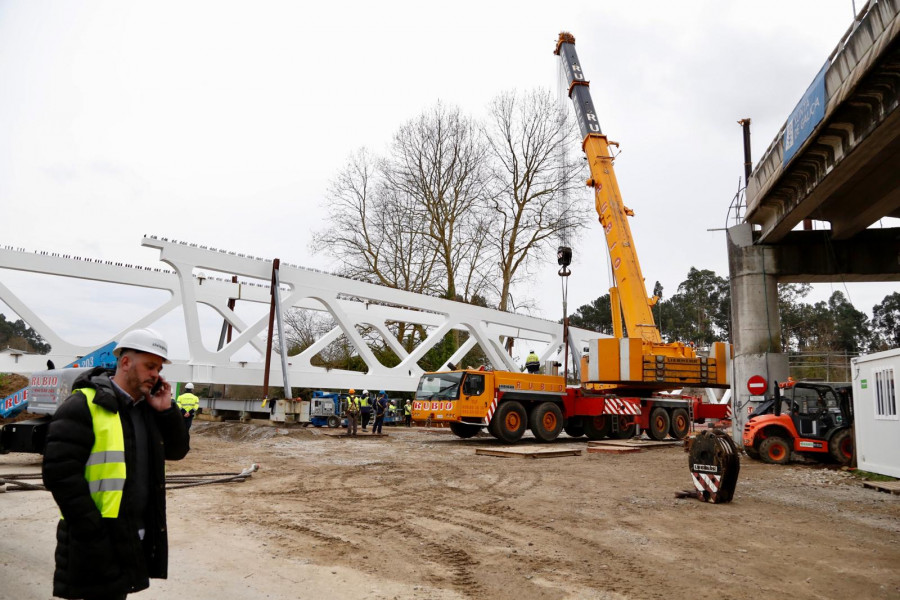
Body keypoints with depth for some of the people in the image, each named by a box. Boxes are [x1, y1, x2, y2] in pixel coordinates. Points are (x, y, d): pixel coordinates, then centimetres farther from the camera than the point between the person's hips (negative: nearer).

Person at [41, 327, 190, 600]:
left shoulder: (147, 409, 9)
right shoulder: (84, 405, -14)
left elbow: (178, 450, 11)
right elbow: (60, 472, -20)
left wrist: (166, 411, -5)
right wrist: (94, 532, -21)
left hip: (137, 537, 8)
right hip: (99, 541, -7)